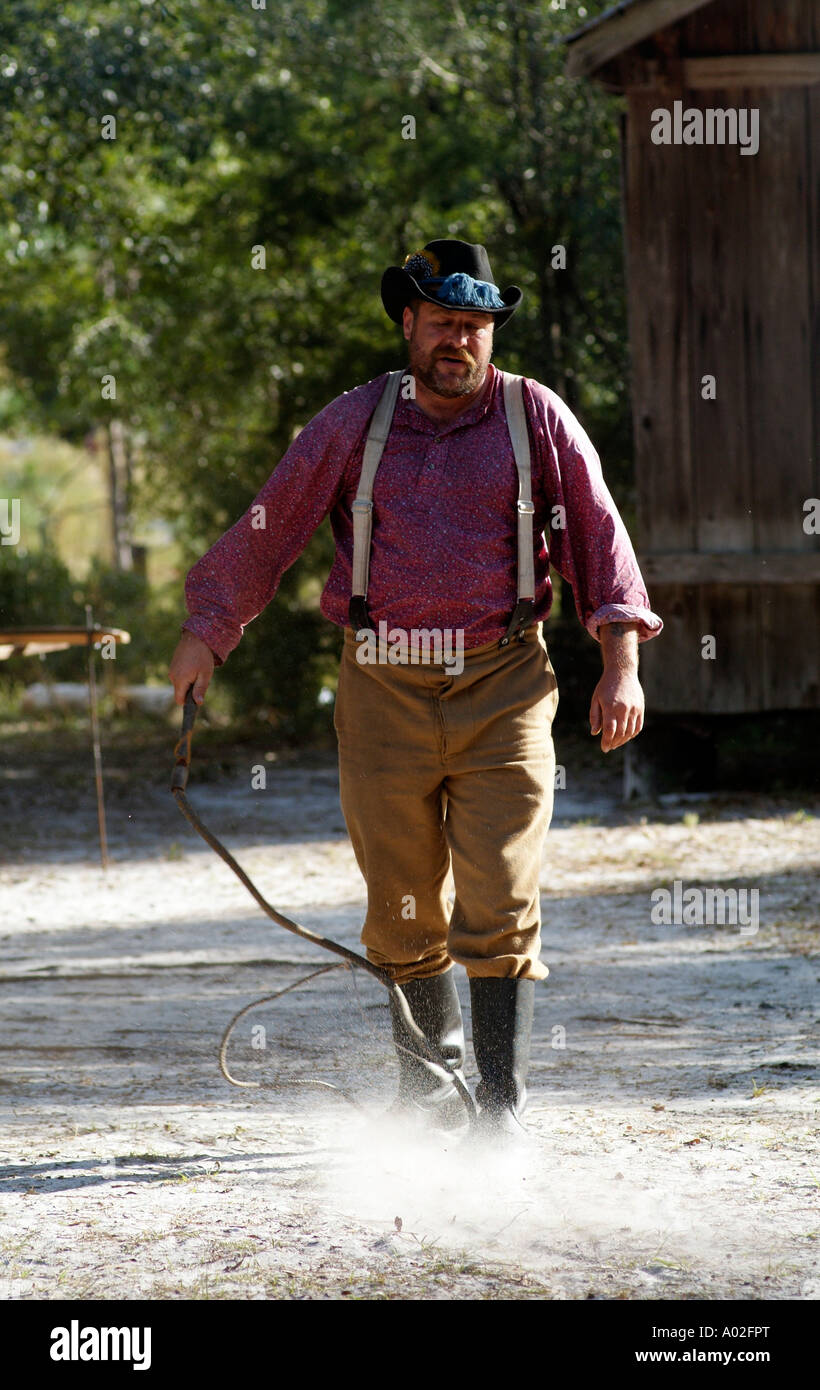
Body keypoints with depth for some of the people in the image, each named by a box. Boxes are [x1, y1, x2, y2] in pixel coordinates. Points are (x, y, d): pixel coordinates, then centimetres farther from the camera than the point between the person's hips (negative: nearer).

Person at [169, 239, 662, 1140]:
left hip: (503, 689, -1)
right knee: (403, 912, 8)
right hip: (385, 693, 1)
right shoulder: (353, 423, 5)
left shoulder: (537, 418, 4)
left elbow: (597, 535, 6)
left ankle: (503, 1107, -4)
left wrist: (621, 661, -2)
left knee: (500, 909, -8)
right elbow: (271, 525, 9)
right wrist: (206, 629, 4)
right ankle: (429, 1081, 27)